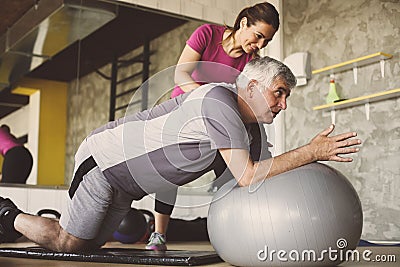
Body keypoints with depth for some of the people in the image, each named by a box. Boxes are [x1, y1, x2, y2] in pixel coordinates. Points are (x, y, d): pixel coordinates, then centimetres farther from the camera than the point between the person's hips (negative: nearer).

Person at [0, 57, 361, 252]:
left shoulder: (253, 132, 1)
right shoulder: (218, 100, -28)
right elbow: (248, 177, -34)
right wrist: (311, 152, -31)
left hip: (125, 180, 9)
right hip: (106, 155, -9)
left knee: (90, 243, 18)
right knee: (69, 244, -3)